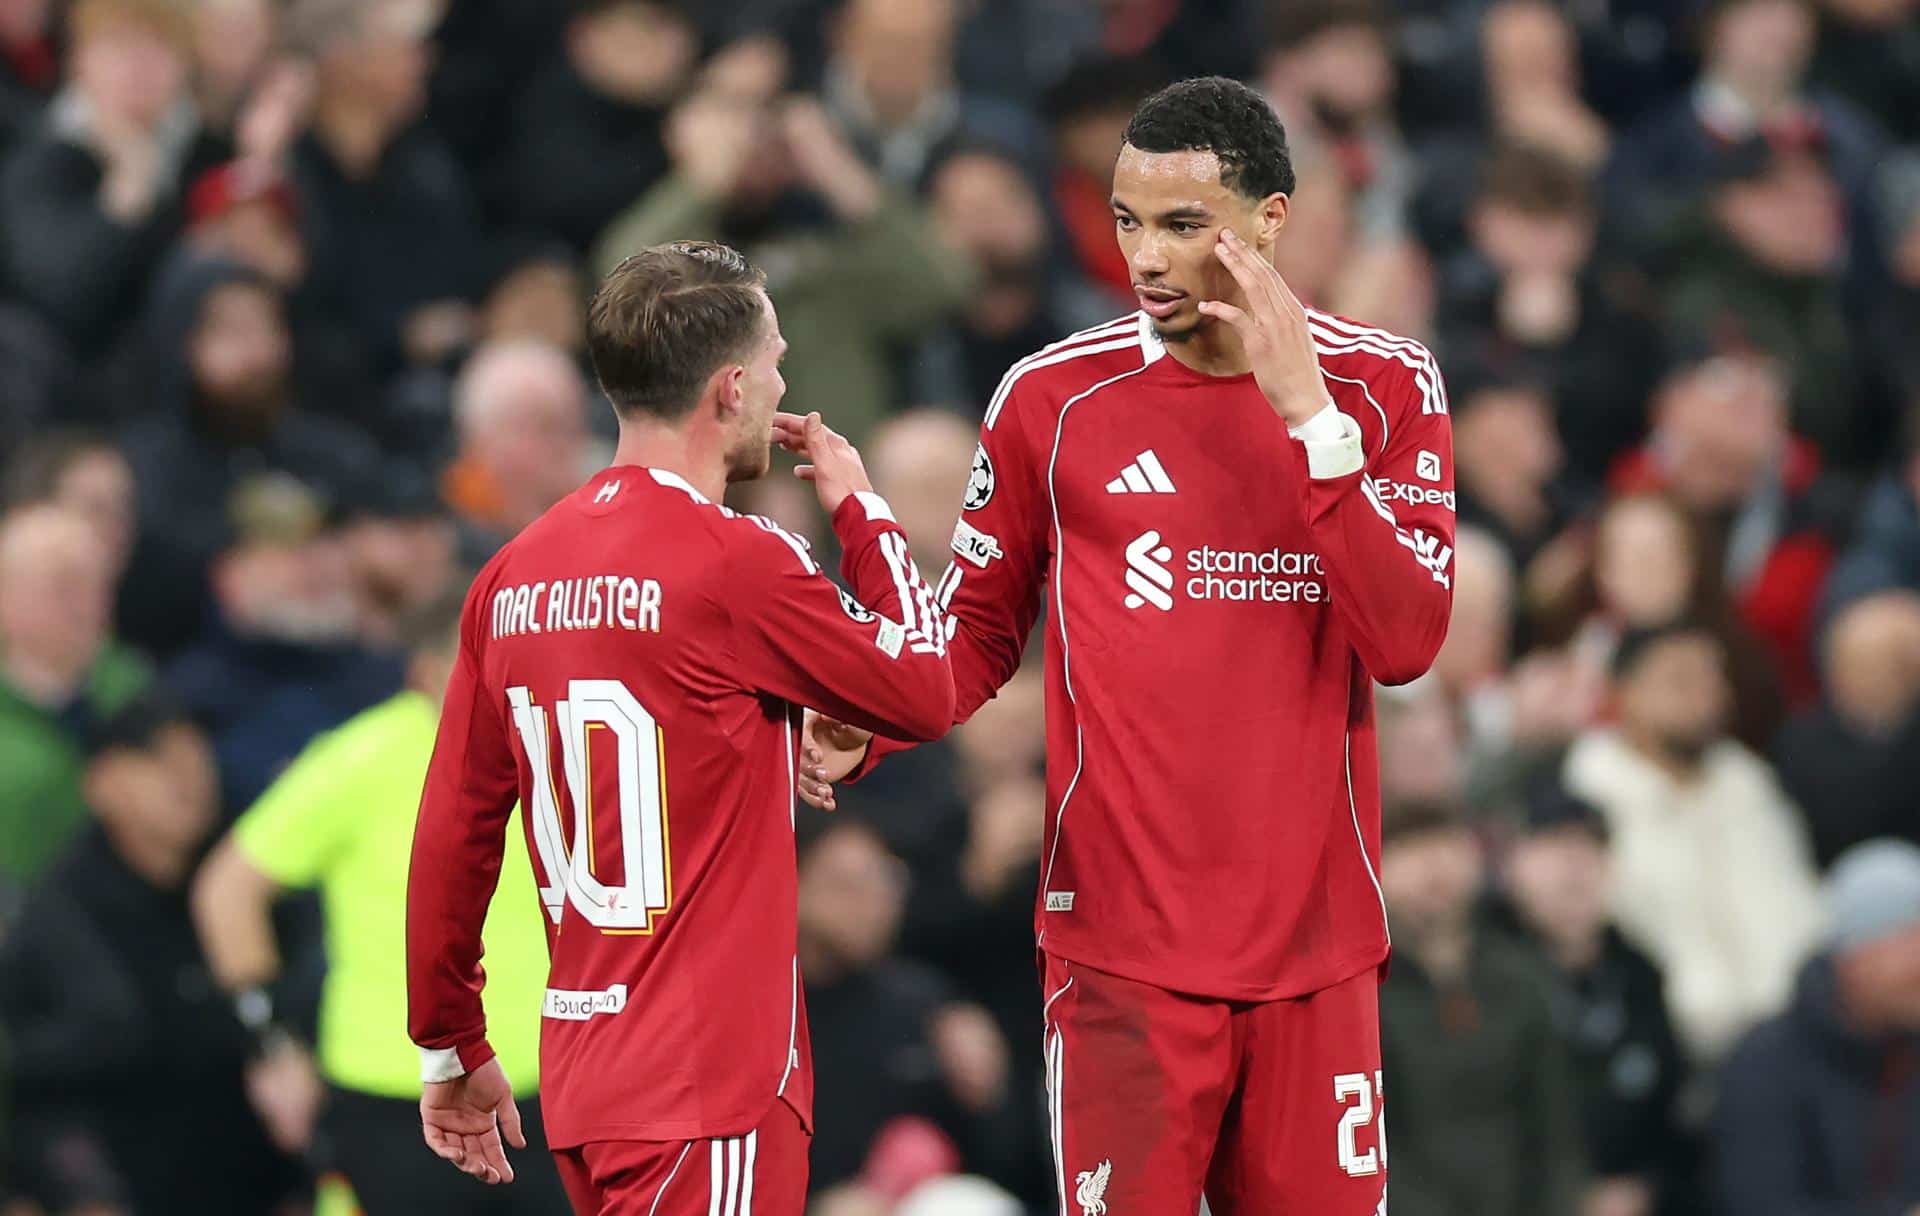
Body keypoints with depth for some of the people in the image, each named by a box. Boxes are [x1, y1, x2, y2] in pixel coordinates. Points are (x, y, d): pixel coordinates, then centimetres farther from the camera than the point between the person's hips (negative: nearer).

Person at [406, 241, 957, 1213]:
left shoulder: (513, 574, 8)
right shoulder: (738, 562, -12)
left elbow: (451, 831, 11)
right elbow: (921, 692, -1)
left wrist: (450, 1049, 21)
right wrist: (861, 511, 12)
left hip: (582, 1083, 7)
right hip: (711, 1086, -7)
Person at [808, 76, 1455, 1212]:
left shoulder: (1383, 386, 3)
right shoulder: (1055, 396, 2)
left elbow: (1406, 644, -9)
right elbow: (978, 631, 10)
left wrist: (1310, 417, -15)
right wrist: (859, 733, -9)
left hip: (1316, 942, 1)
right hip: (1124, 942, -1)